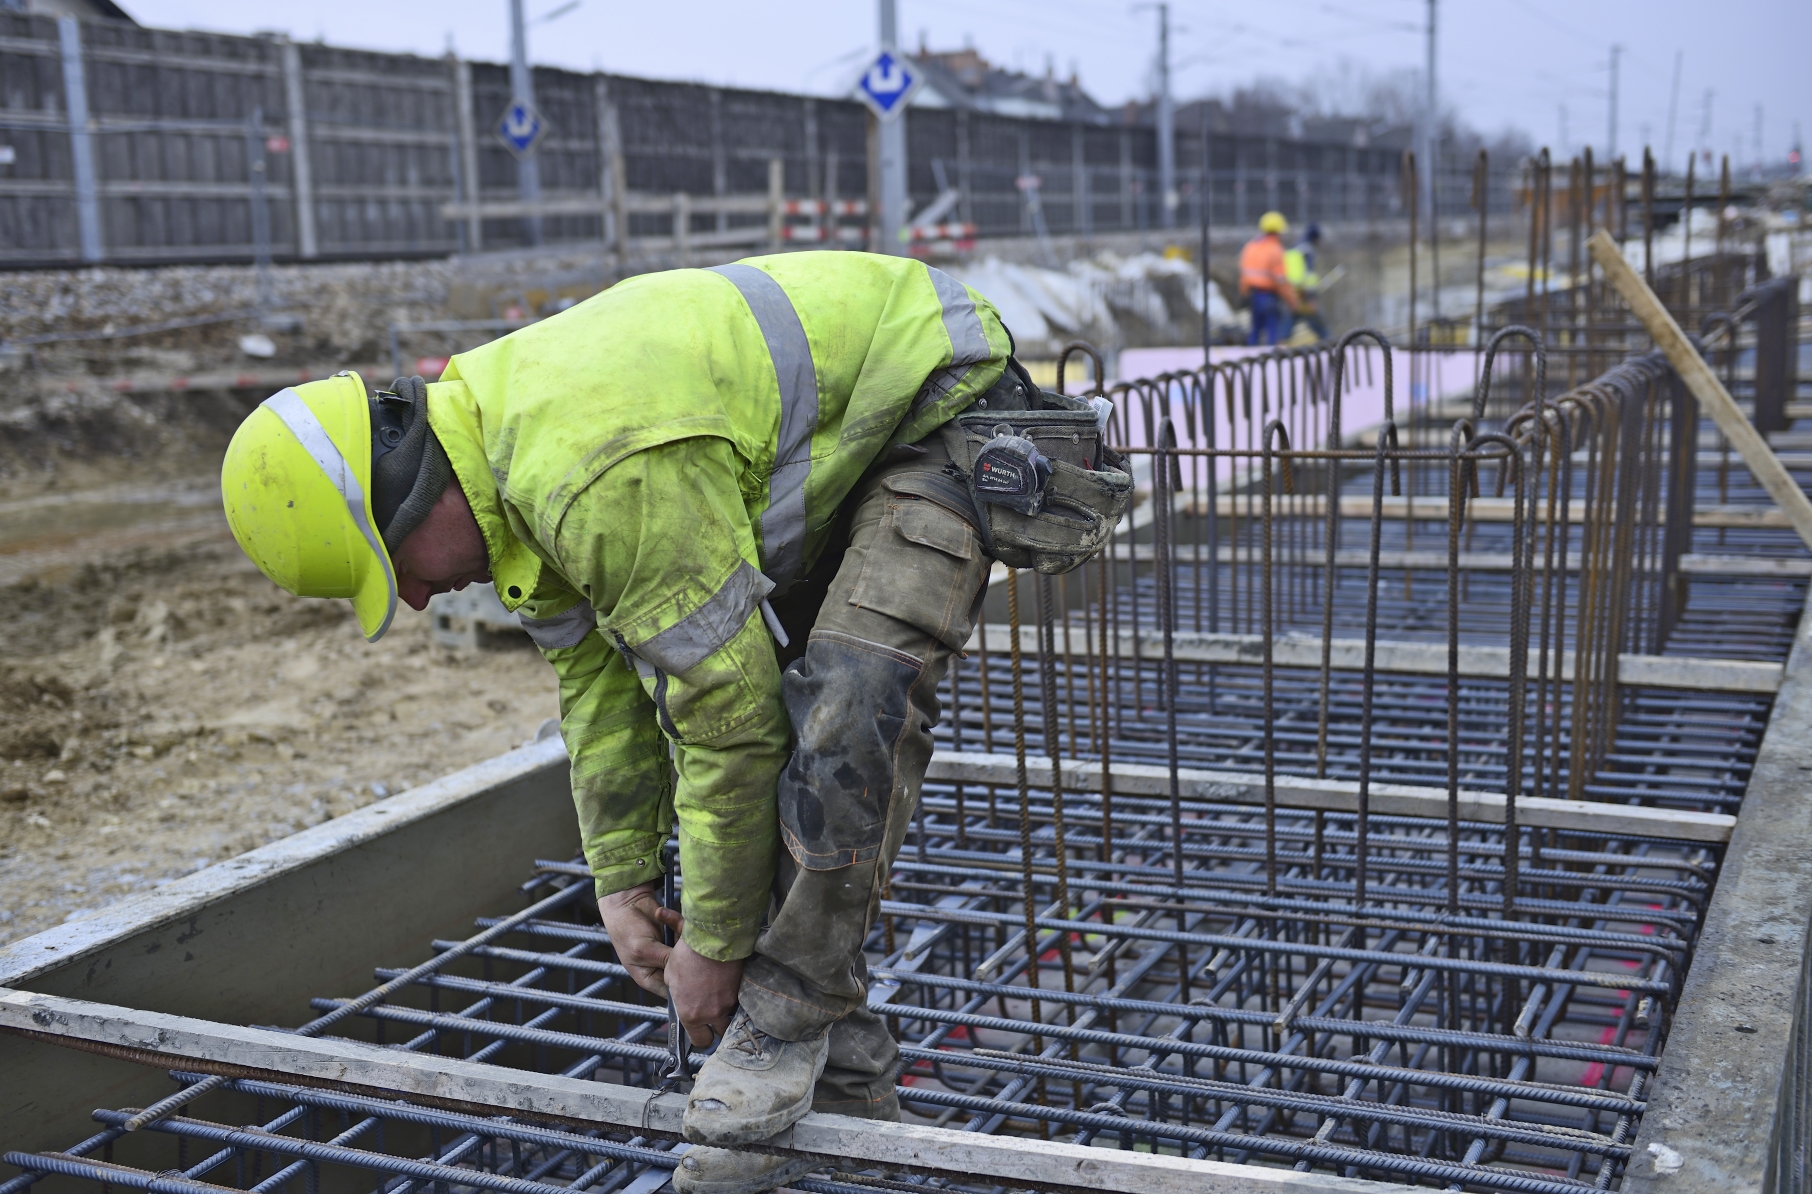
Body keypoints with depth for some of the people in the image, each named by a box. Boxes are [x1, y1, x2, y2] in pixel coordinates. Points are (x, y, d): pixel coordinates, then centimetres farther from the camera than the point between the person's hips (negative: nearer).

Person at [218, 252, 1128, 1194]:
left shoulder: (608, 478, -37)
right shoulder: (506, 444, -4)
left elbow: (731, 710, -30)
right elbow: (596, 674, 5)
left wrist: (714, 941, -17)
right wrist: (622, 885, 3)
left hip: (940, 415, -9)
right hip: (828, 446, 9)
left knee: (849, 700, -28)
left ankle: (790, 1019, -11)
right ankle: (838, 1085, 9)